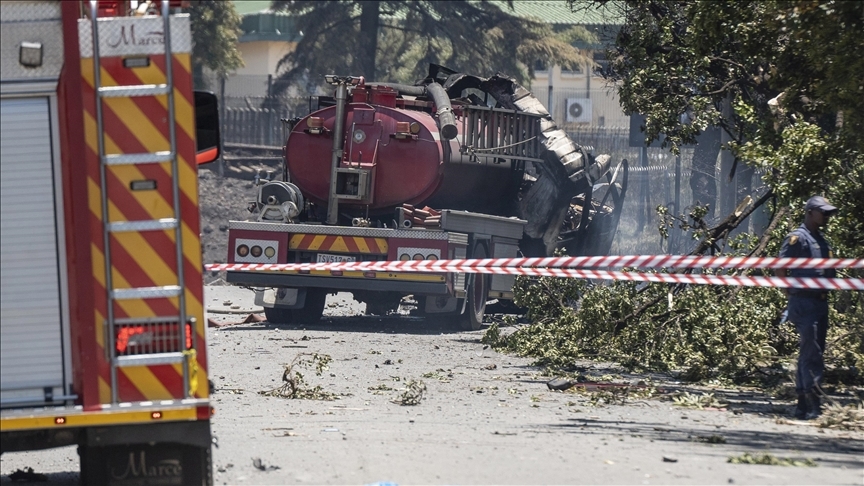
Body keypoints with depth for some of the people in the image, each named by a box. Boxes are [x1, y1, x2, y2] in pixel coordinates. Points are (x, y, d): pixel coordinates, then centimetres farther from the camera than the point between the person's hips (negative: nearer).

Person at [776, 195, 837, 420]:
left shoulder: (822, 241, 18)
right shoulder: (797, 238, -8)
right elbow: (781, 269, -10)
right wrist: (793, 294, -8)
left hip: (820, 303, 9)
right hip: (804, 303, -9)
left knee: (810, 355, 11)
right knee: (811, 355, -13)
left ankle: (803, 406, 16)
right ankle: (813, 407, -16)